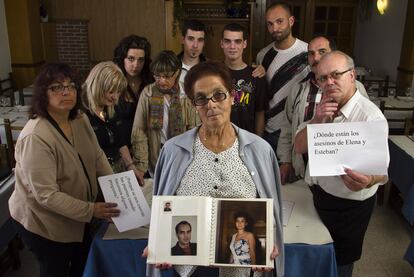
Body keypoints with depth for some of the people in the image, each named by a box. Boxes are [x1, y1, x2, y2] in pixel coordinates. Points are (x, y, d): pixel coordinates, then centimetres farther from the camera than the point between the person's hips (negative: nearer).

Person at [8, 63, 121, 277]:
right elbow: (46, 195, -31)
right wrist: (91, 210, -30)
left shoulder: (80, 120, -6)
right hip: (43, 223, -7)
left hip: (77, 215, 7)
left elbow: (97, 156, 4)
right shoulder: (36, 137, -31)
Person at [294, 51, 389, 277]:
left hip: (348, 205, -6)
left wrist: (367, 180, -55)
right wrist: (317, 121, -20)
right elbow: (300, 147, -4)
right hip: (319, 195, 6)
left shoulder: (370, 116, -24)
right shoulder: (322, 108, 0)